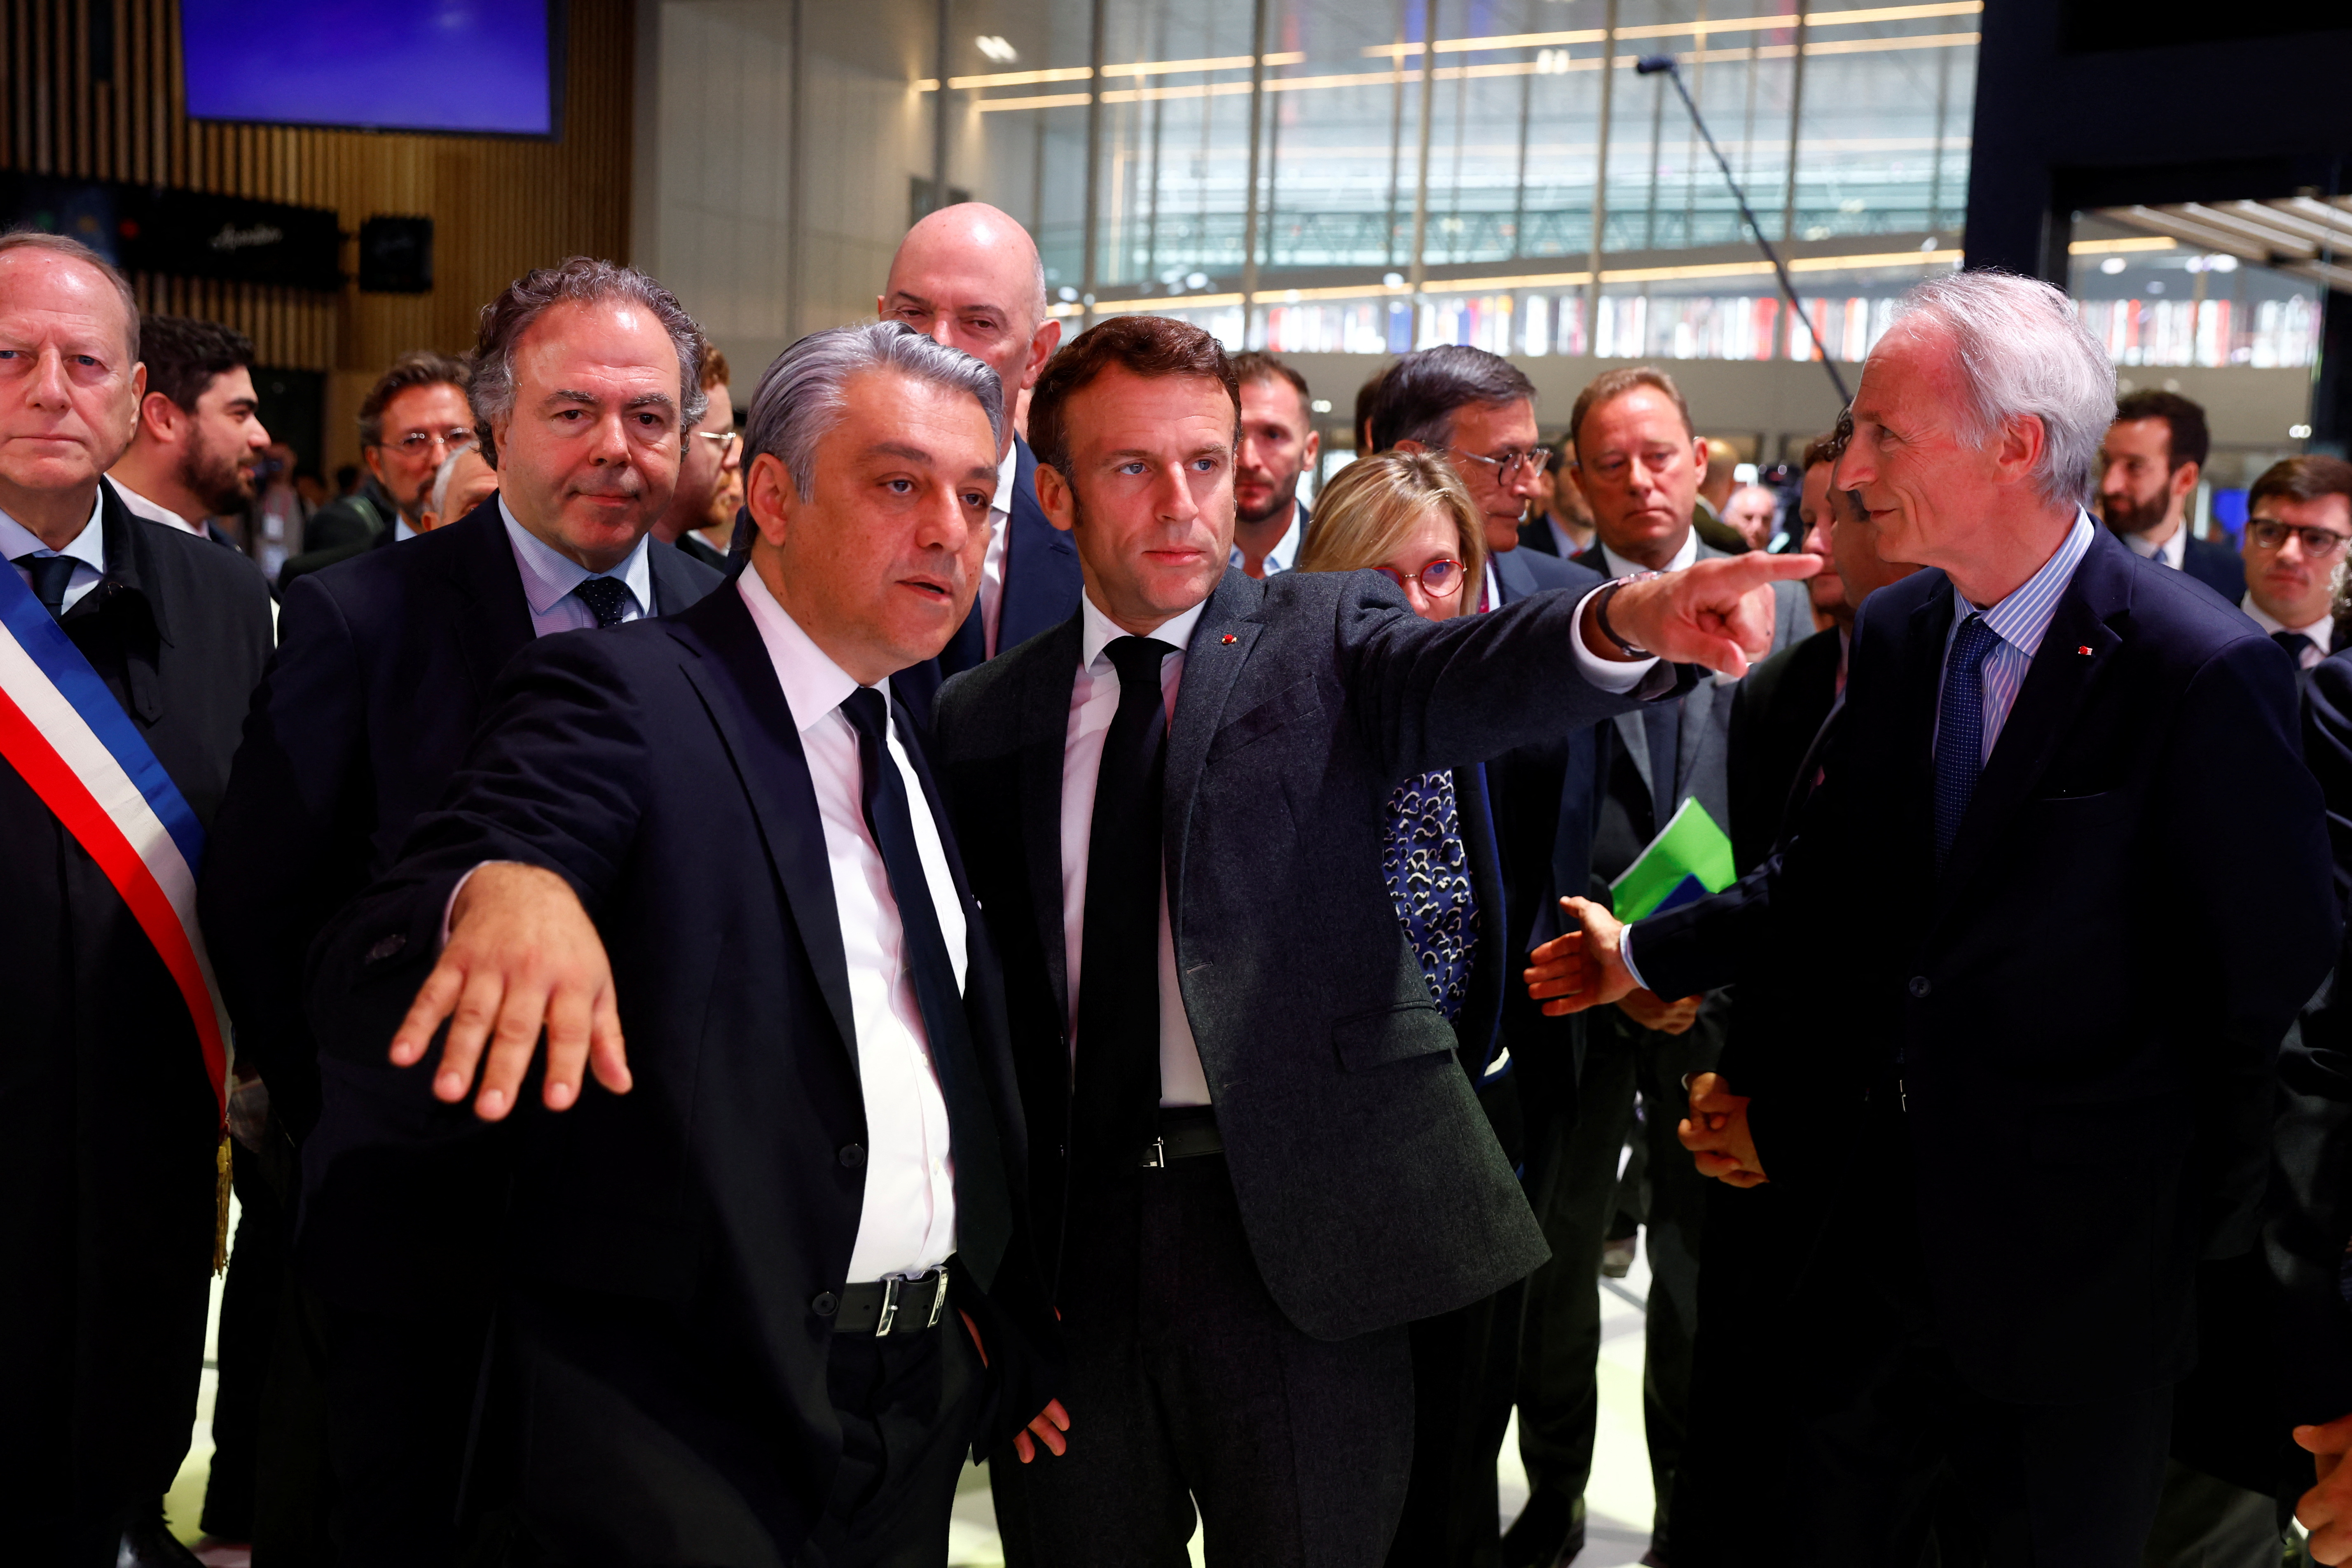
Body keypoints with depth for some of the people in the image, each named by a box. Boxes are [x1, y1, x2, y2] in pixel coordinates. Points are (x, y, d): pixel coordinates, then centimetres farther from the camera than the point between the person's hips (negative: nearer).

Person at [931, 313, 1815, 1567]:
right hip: (1067, 1242, 2)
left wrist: (1630, 620, -40)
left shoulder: (1323, 639, 3)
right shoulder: (983, 718, 8)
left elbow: (1462, 676, -19)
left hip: (1298, 1232, -2)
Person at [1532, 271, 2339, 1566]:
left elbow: (2281, 984, -11)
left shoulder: (2204, 672, -18)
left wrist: (2209, 1242, -5)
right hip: (1869, 1216, 5)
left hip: (2073, 1256, -5)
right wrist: (1645, 954, 11)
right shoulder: (1893, 632, 1)